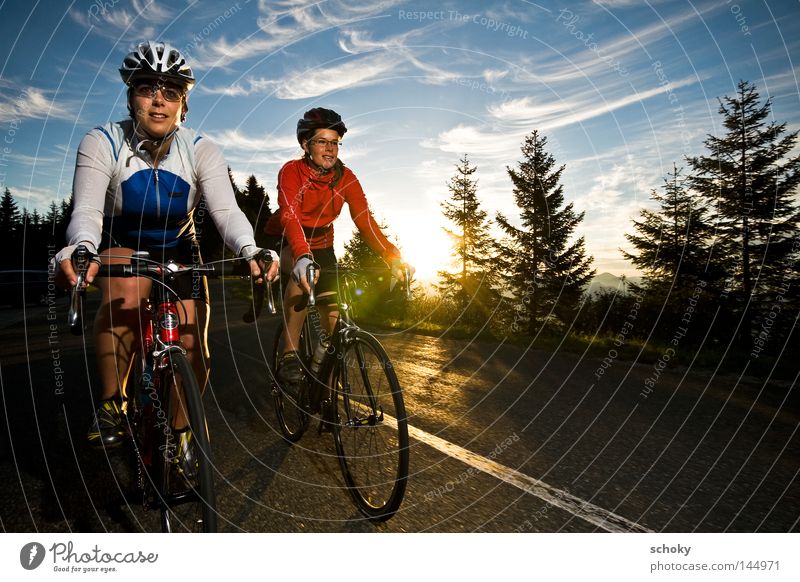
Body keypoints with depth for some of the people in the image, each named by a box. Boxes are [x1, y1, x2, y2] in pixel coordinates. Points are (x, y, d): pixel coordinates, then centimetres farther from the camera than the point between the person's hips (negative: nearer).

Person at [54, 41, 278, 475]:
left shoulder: (201, 151, -16)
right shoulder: (102, 143, -17)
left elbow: (226, 210, -29)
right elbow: (87, 209, -30)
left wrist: (250, 250, -50)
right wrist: (80, 247, -53)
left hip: (178, 252, 1)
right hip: (121, 248, -1)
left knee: (192, 346, -13)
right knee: (128, 290, -37)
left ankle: (182, 432, 15)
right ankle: (110, 403, -15)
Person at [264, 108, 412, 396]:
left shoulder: (345, 178, -13)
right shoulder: (291, 172, -24)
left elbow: (365, 220, -20)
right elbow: (289, 216, -40)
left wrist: (393, 257, -34)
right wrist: (302, 256, -59)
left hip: (321, 245, 4)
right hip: (285, 243, -3)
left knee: (332, 317, -6)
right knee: (304, 271, -38)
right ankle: (289, 357, -29)